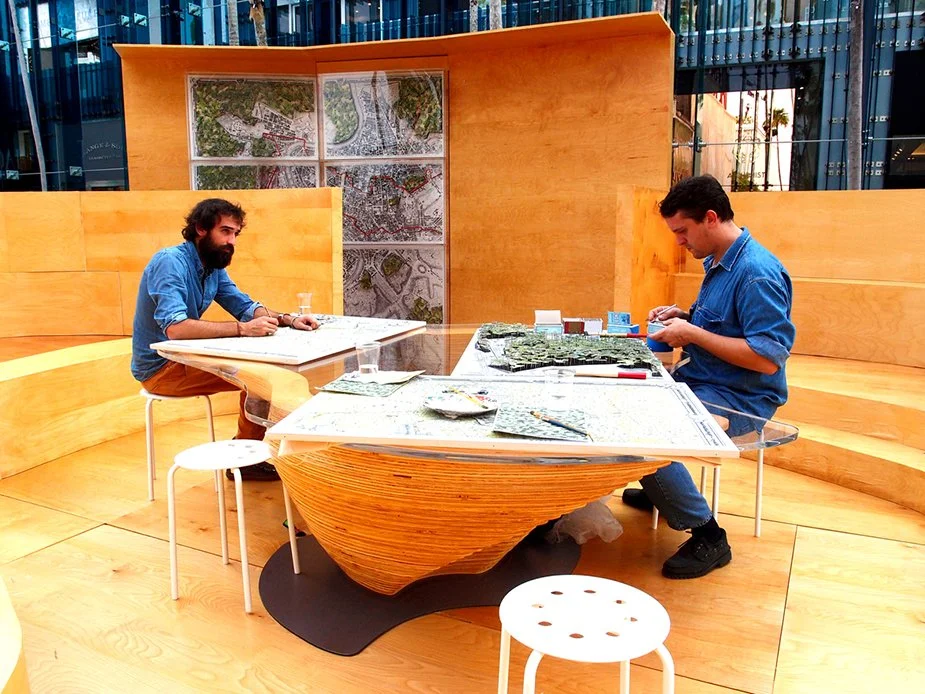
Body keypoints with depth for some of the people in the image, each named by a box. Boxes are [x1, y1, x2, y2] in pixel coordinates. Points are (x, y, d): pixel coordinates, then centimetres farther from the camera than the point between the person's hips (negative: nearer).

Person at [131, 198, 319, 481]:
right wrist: (241, 329, -36)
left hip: (184, 357, 9)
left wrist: (287, 319, -7)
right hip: (160, 367, -9)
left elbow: (246, 306, 10)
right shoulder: (171, 262, -23)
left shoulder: (214, 267, 4)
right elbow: (175, 328, -35)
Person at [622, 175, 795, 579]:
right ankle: (660, 491, 32)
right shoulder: (716, 262, 10)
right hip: (700, 381, 10)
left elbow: (768, 358, -27)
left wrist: (692, 334, -23)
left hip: (741, 398, -10)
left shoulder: (757, 273, -22)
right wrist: (684, 317, 6)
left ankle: (707, 536, -10)